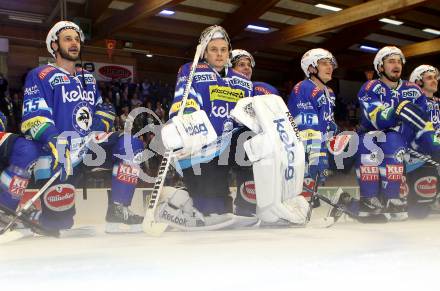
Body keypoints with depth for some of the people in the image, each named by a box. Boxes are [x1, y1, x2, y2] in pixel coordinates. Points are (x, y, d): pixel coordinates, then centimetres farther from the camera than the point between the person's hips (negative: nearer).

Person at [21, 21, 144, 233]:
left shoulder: (88, 78, 20)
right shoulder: (40, 76, -2)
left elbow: (102, 111, 23)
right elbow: (34, 120, -14)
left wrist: (99, 132, 1)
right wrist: (58, 145, -29)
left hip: (89, 147, 6)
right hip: (58, 155, -6)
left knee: (131, 145, -18)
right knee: (57, 220, -15)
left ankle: (118, 212, -15)